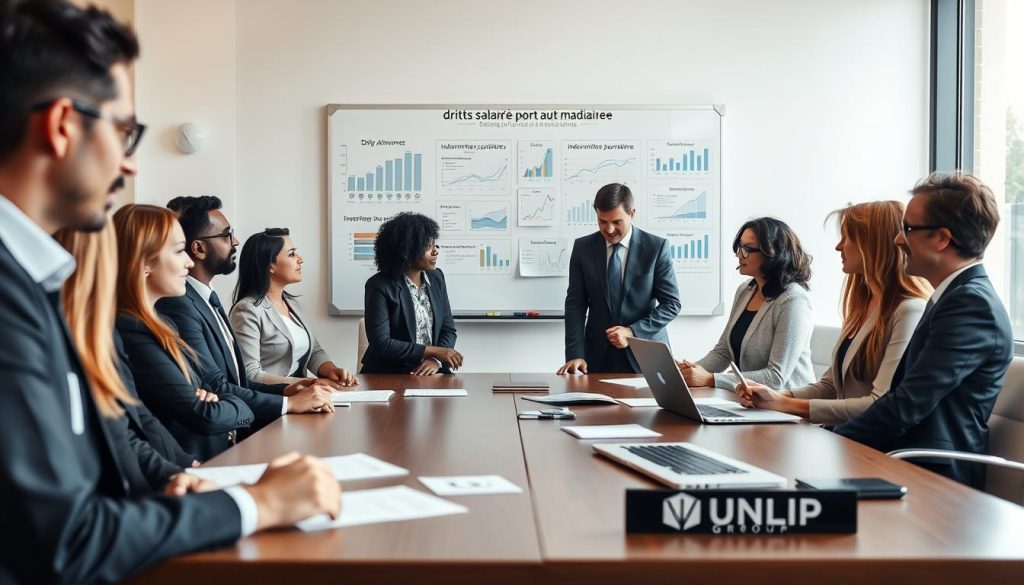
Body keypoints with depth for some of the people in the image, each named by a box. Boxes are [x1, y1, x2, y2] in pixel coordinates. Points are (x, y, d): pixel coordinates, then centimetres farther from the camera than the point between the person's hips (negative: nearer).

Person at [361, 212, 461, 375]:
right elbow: (380, 343, -14)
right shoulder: (380, 286, -9)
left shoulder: (436, 278, 8)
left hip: (430, 373, 4)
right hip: (388, 376, -4)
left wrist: (436, 360, -10)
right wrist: (434, 351, -15)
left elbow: (448, 329, 10)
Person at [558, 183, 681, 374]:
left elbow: (671, 303, -3)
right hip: (599, 356, 1)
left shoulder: (656, 247, -5)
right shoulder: (583, 248, 1)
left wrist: (633, 332, -16)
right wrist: (575, 354, -13)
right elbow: (575, 304, -1)